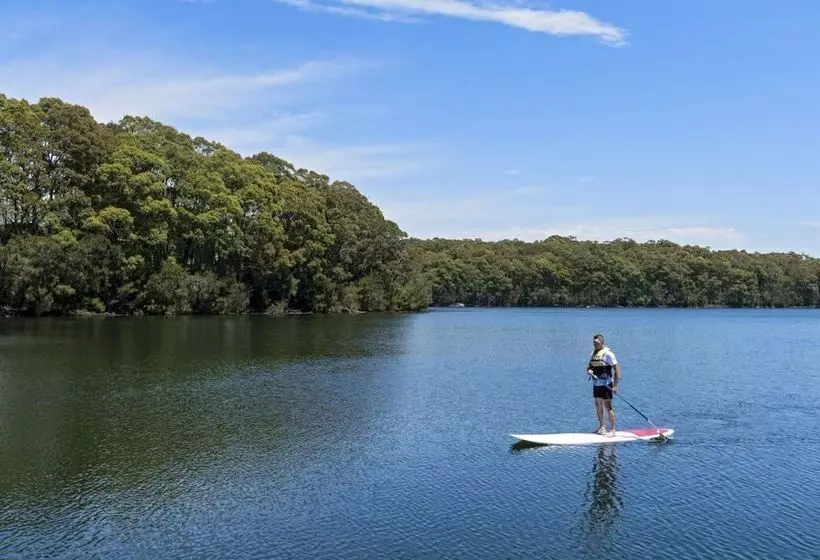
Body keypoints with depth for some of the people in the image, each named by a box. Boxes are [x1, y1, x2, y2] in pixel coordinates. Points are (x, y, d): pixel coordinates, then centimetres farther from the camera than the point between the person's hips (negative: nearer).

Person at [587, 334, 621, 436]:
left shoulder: (607, 353, -14)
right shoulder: (593, 352, 11)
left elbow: (617, 369, -16)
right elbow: (589, 366, 18)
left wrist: (615, 386, -20)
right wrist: (589, 370, -8)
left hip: (606, 384, -8)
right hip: (596, 384, 8)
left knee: (608, 406, -6)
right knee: (598, 405, 12)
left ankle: (612, 430, 0)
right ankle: (602, 427, 23)